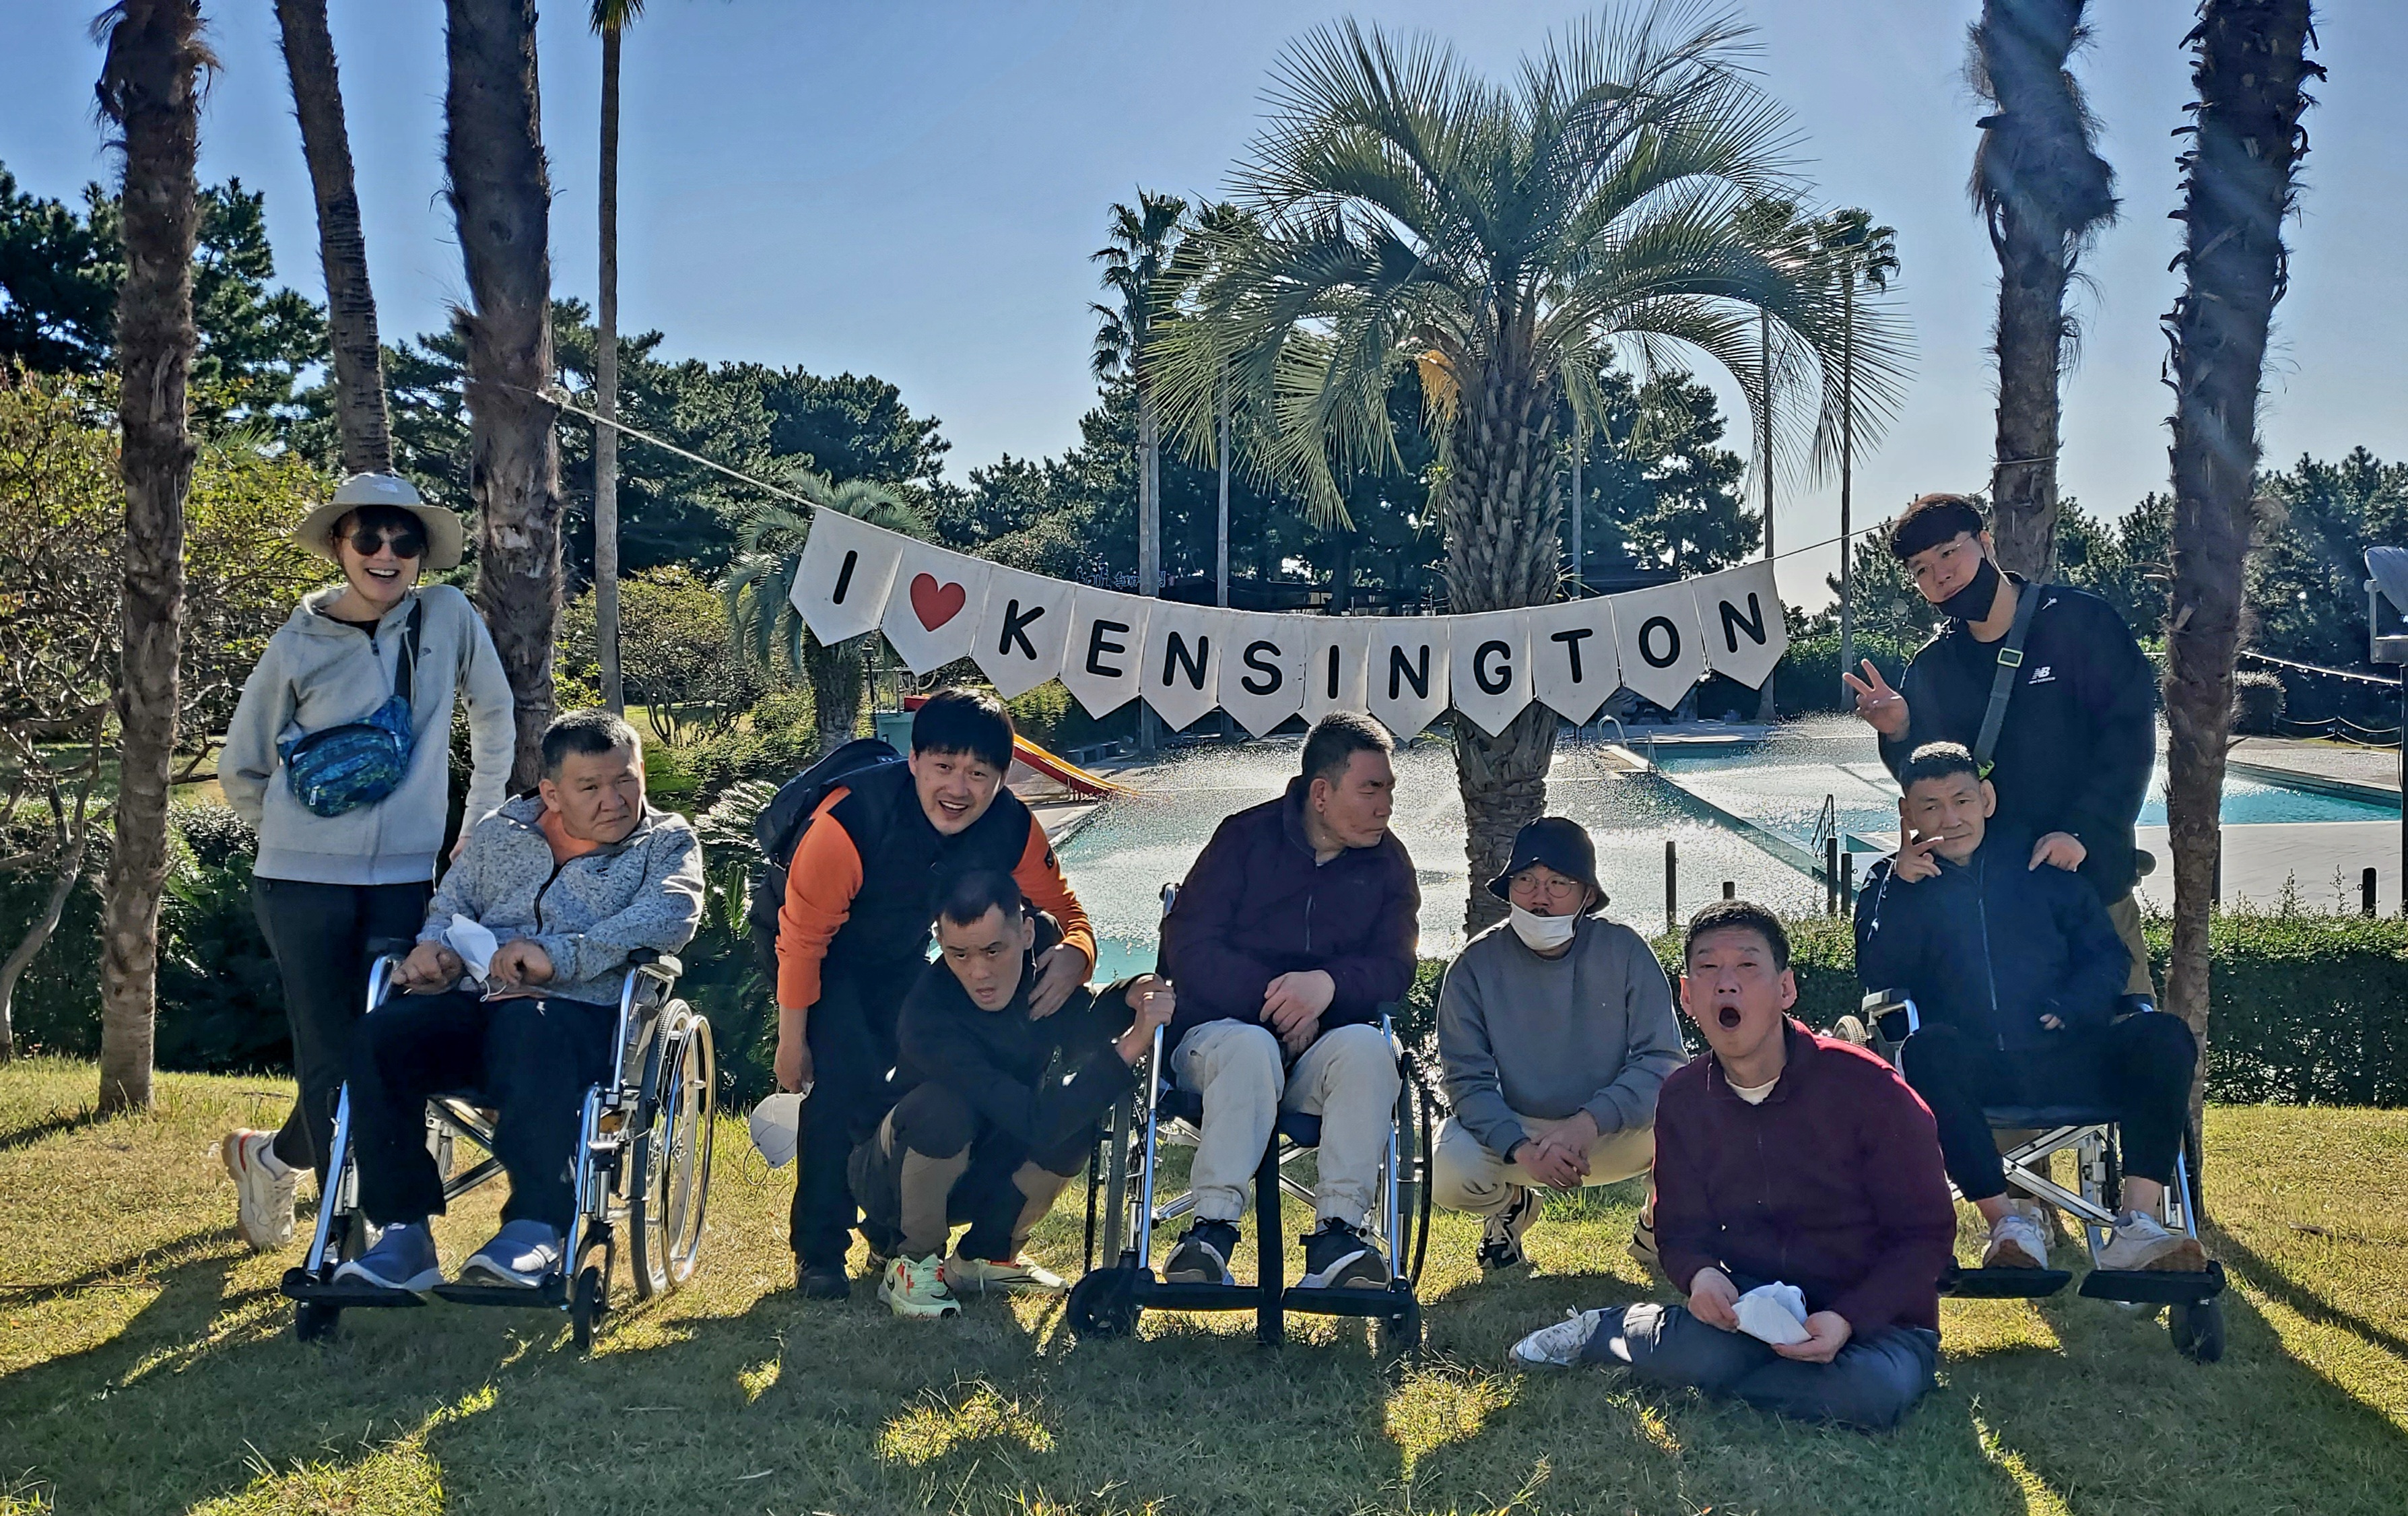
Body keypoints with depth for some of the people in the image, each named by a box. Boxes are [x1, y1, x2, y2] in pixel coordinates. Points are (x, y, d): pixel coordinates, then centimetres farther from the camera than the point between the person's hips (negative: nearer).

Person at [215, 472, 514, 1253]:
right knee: (330, 1060, -4)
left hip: (404, 880, 2)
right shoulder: (299, 645, -2)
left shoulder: (448, 617, 0)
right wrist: (300, 830, 11)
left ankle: (270, 1158, 29)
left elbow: (494, 717, 13)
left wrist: (483, 823, 14)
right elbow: (242, 768, 11)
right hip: (303, 882, -2)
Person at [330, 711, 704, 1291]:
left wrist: (561, 956, -21)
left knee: (530, 1029, -39)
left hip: (585, 1014, -4)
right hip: (475, 1006, 5)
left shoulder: (667, 841, 9)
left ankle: (538, 1226, -36)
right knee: (384, 1033, -25)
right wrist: (434, 945, -2)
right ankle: (404, 1232, -21)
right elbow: (451, 906, 25)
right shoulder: (497, 835, 23)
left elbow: (668, 916, -10)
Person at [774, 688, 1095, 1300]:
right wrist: (792, 1042, -18)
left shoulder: (1012, 829, -26)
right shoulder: (851, 820, -39)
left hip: (904, 959, 5)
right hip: (830, 958, -5)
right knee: (846, 1078, -22)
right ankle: (818, 1251, -4)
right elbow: (802, 938, -27)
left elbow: (1066, 914, -16)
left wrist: (1072, 956, -41)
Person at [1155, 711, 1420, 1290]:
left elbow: (1395, 967, -1)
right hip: (1222, 1027, -2)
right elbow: (1187, 947, -5)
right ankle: (1212, 1227, -35)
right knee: (1250, 1049, -37)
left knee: (1367, 1048, -32)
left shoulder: (1388, 862, 10)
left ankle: (1337, 1233, -32)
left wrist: (1329, 985, -23)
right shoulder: (1245, 837, 2)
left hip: (1323, 1045, 2)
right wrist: (1274, 999, -16)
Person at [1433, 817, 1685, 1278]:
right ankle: (1511, 1205, 11)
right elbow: (1467, 1080, -12)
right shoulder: (1475, 967, -10)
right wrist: (1522, 1150, -30)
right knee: (1449, 1177, -29)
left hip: (1619, 1131, 0)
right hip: (1516, 1130, 0)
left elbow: (1662, 1059, -14)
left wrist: (1588, 1123, -30)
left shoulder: (1625, 951, -10)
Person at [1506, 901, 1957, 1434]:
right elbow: (1683, 1228, 5)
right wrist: (1700, 1274, -21)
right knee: (1699, 1351, -35)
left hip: (1875, 1314, -1)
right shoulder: (1683, 1099, -2)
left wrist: (1847, 1319, -25)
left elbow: (1926, 1233, -11)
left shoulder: (1867, 1087, -16)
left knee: (1874, 1391, -36)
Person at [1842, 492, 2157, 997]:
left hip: (2092, 880, -3)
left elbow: (2129, 733, -9)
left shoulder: (2081, 623, -4)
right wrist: (1899, 735, -12)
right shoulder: (1930, 670, 7)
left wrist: (2081, 832, -19)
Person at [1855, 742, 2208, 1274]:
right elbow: (1878, 975, -2)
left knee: (2163, 1038, -24)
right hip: (1973, 1073, -2)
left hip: (2062, 1063, 2)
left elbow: (2108, 957, 14)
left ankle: (2135, 1226, -30)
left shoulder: (2040, 869, 16)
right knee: (1927, 1051, -36)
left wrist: (2072, 1008, -6)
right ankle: (2009, 1222, -32)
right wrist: (1902, 886, -11)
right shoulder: (1891, 882, 12)